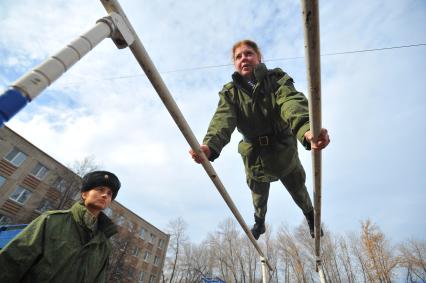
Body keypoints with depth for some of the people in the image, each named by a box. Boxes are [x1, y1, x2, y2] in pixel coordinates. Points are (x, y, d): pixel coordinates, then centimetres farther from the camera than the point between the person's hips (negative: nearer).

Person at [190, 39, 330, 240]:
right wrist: (210, 145, -49)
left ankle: (310, 215, 59)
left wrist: (307, 130, -56)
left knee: (299, 191, 23)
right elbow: (222, 119, -27)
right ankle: (259, 222, 60)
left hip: (285, 153, -1)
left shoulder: (277, 79, -12)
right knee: (259, 197, 25)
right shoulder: (230, 92, -8)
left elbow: (292, 102, -33)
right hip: (254, 157, 2)